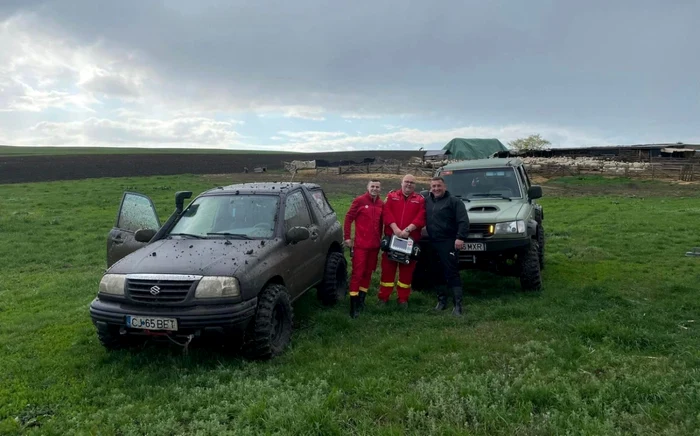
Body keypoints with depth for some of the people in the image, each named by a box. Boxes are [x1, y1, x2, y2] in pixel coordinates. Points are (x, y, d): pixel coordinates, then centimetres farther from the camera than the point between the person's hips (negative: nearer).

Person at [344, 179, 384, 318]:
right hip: (360, 244, -5)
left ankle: (361, 301, 25)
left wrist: (380, 238, 13)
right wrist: (347, 238, -8)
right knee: (357, 273, -4)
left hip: (374, 245, 5)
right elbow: (348, 218, -6)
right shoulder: (359, 201, -7)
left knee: (368, 273, 12)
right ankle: (353, 306, 0)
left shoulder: (381, 204, 7)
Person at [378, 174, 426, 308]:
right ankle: (383, 297, 12)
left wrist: (408, 229, -17)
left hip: (411, 239, 0)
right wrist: (395, 229, -17)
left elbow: (421, 218, -4)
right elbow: (387, 213, -4)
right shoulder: (391, 196, 10)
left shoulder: (420, 200, 9)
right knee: (387, 268, 4)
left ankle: (403, 298, 16)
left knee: (407, 269, 6)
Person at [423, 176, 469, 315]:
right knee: (436, 273, 12)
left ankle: (457, 304, -9)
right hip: (432, 243, 6)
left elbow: (463, 221, -11)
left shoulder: (454, 201, -4)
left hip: (448, 243, -6)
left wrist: (460, 237, -22)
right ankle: (442, 300, 23)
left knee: (452, 273, -9)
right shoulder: (427, 201, 13)